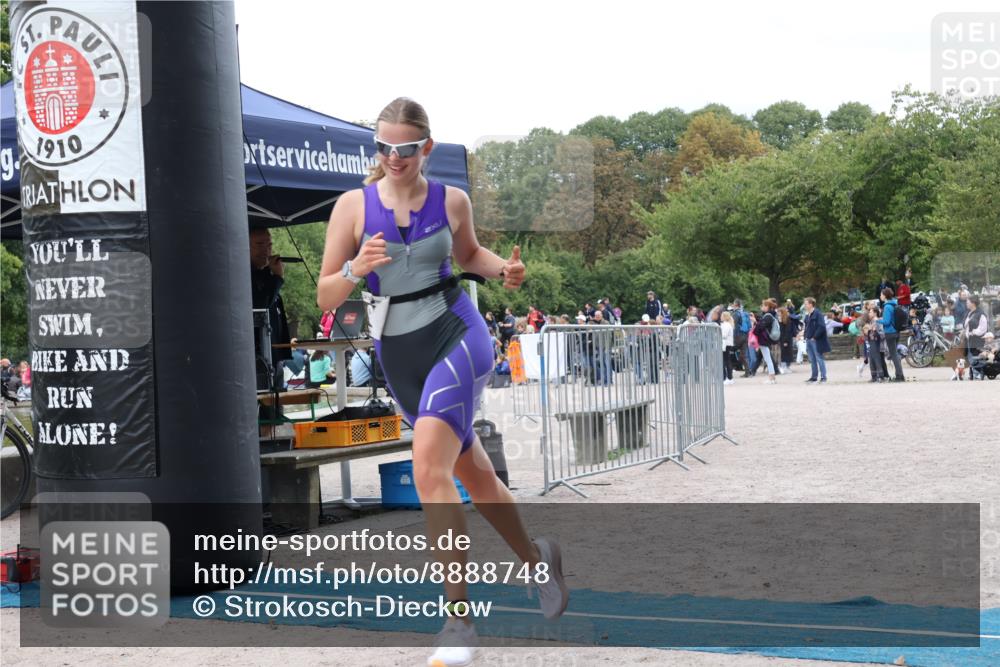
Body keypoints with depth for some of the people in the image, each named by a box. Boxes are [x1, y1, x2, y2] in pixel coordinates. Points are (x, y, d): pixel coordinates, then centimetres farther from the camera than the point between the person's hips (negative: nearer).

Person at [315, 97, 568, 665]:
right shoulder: (353, 206, -2)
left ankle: (459, 616, -17)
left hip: (457, 337, -3)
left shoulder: (452, 201, 0)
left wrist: (504, 270, 1)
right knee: (476, 477, 16)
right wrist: (357, 268, -21)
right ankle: (536, 557, 44)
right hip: (398, 356, 3)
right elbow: (326, 297, -1)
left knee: (430, 471, -22)